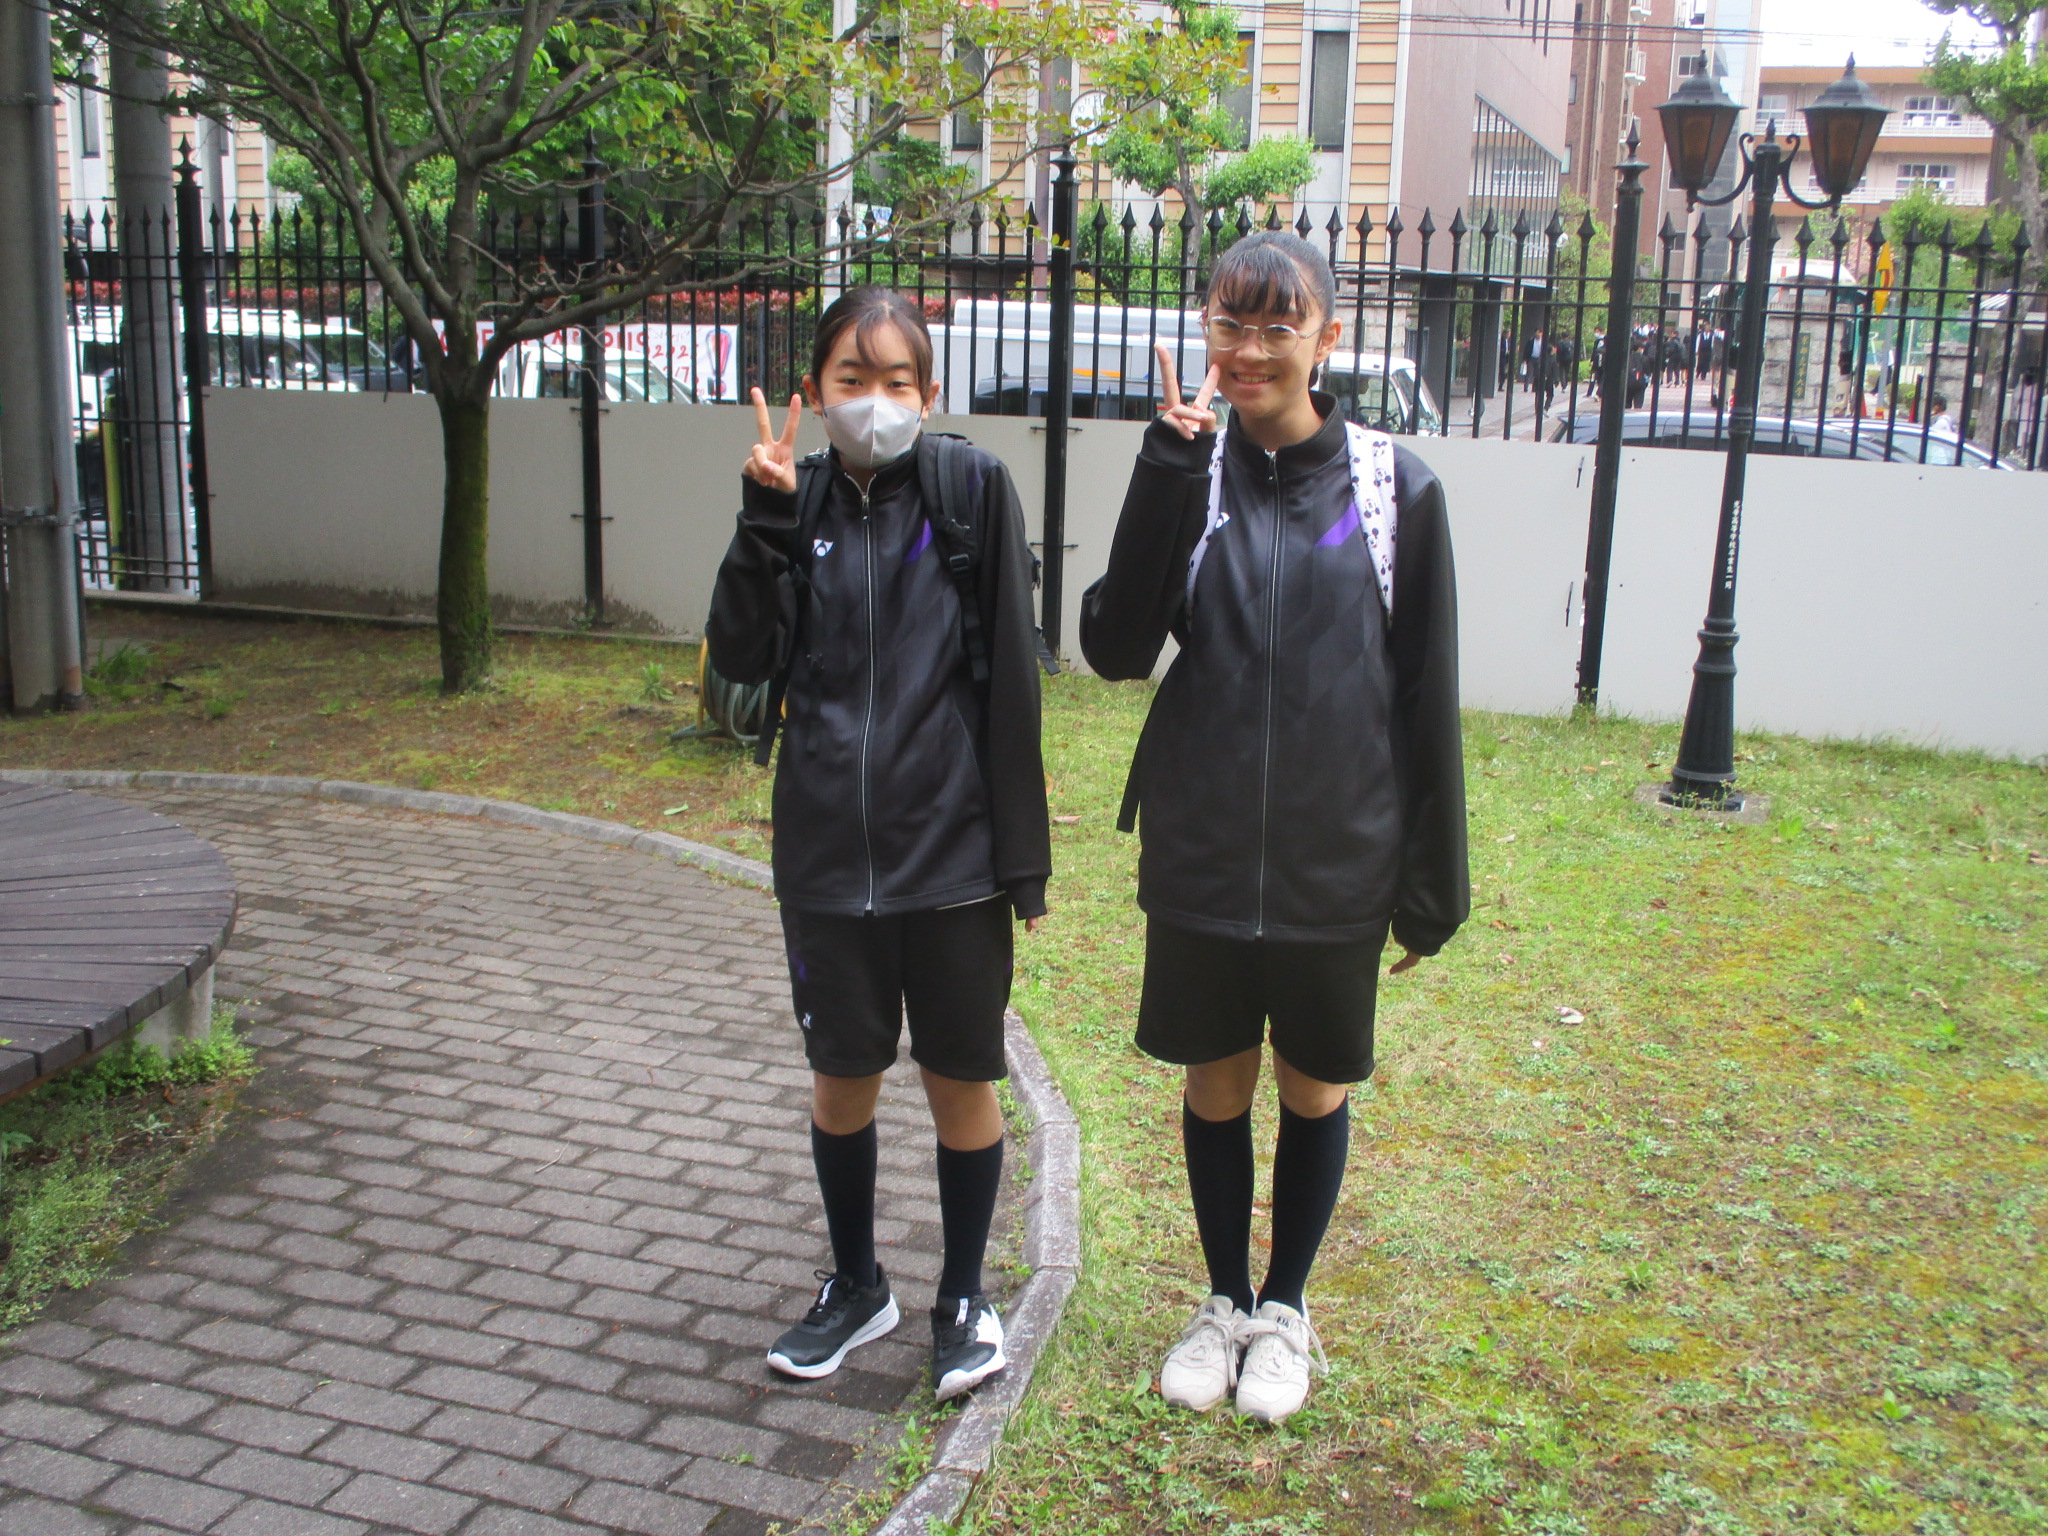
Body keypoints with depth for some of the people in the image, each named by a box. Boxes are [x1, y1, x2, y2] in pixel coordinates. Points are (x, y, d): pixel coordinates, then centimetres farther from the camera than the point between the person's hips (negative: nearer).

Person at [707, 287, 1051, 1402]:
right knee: (841, 1075, 15)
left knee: (960, 1080, 10)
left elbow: (1009, 675, -7)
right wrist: (766, 519, -16)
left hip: (950, 849, -3)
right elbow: (739, 659, -5)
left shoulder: (971, 489, -6)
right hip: (826, 849, 3)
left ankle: (964, 1296, 31)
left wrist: (1021, 852, -7)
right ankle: (856, 1285, 37)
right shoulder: (798, 503, 4)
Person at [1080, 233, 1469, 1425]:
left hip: (1336, 866, -1)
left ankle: (1286, 1310, 35)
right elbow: (1116, 648, -13)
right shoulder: (1188, 470, -3)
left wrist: (1433, 881, -1)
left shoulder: (1394, 487, -6)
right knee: (1216, 1084, 15)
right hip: (1200, 858, 1)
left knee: (1316, 1091, 14)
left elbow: (1427, 697, -2)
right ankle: (1226, 1301, 36)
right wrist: (1169, 469, -20)